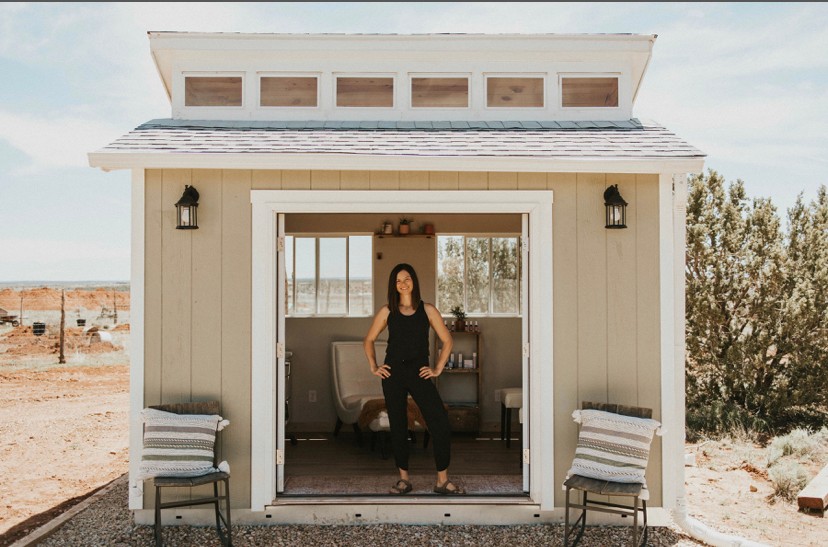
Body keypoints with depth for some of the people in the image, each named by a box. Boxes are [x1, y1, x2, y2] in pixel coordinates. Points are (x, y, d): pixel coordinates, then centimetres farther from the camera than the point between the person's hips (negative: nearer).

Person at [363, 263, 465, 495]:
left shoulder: (427, 310, 2)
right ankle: (404, 479, 17)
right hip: (393, 373, 1)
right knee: (397, 426, 5)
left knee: (441, 424, -12)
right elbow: (368, 340, 15)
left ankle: (442, 480, -3)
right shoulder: (387, 311, 5)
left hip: (419, 373, -1)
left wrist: (438, 369, 1)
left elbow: (447, 341, 6)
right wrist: (374, 367, 6)